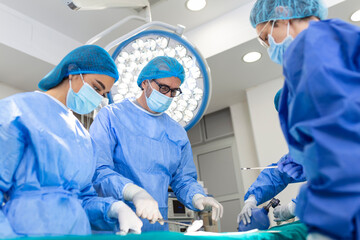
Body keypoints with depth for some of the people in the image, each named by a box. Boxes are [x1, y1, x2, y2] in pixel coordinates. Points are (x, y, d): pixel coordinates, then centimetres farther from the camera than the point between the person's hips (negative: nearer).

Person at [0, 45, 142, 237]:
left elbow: (83, 197, 12)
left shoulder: (82, 134, 12)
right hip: (27, 231, -6)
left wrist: (113, 208, -6)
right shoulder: (16, 111, -7)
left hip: (78, 231, 6)